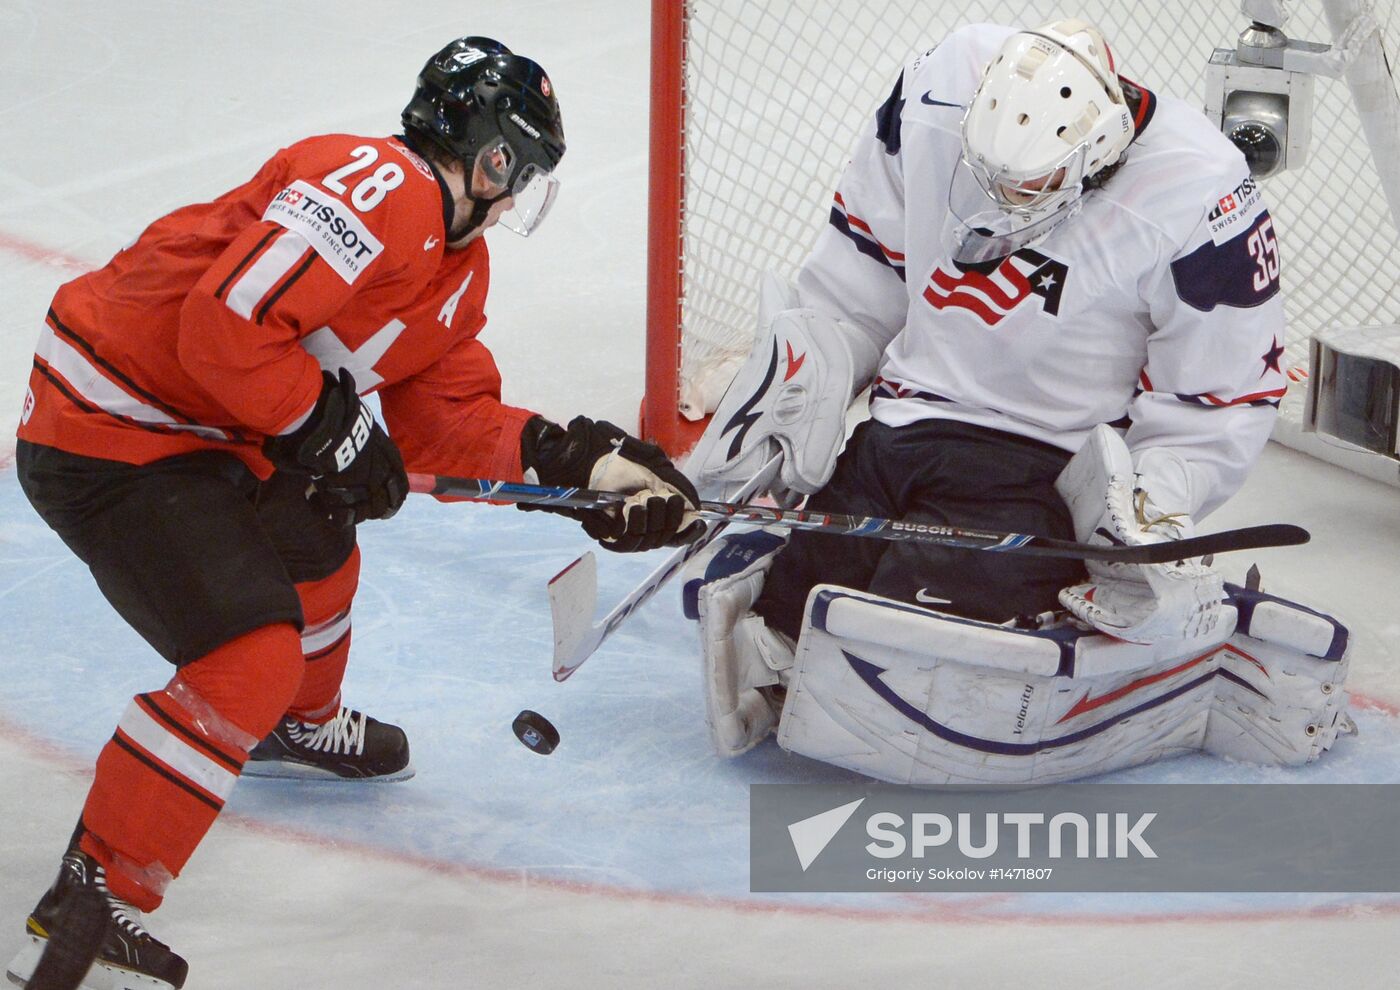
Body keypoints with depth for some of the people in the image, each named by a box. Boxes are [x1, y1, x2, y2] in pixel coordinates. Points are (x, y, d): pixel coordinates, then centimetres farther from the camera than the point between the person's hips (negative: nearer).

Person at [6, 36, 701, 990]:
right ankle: (86, 911, -17)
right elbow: (224, 322, -28)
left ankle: (299, 724, 59)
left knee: (317, 537, 31)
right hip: (108, 438, -11)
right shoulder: (376, 187, -21)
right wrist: (326, 423, -15)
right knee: (253, 654, -19)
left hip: (207, 434, 11)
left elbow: (443, 414, 14)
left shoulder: (456, 261, 13)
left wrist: (568, 456, 2)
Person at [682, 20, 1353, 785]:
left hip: (1045, 466, -6)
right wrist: (803, 378, 4)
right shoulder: (940, 88, -6)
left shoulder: (1199, 203, -19)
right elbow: (859, 274, 11)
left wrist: (1154, 505, -22)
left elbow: (1216, 408, -8)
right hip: (899, 433, 6)